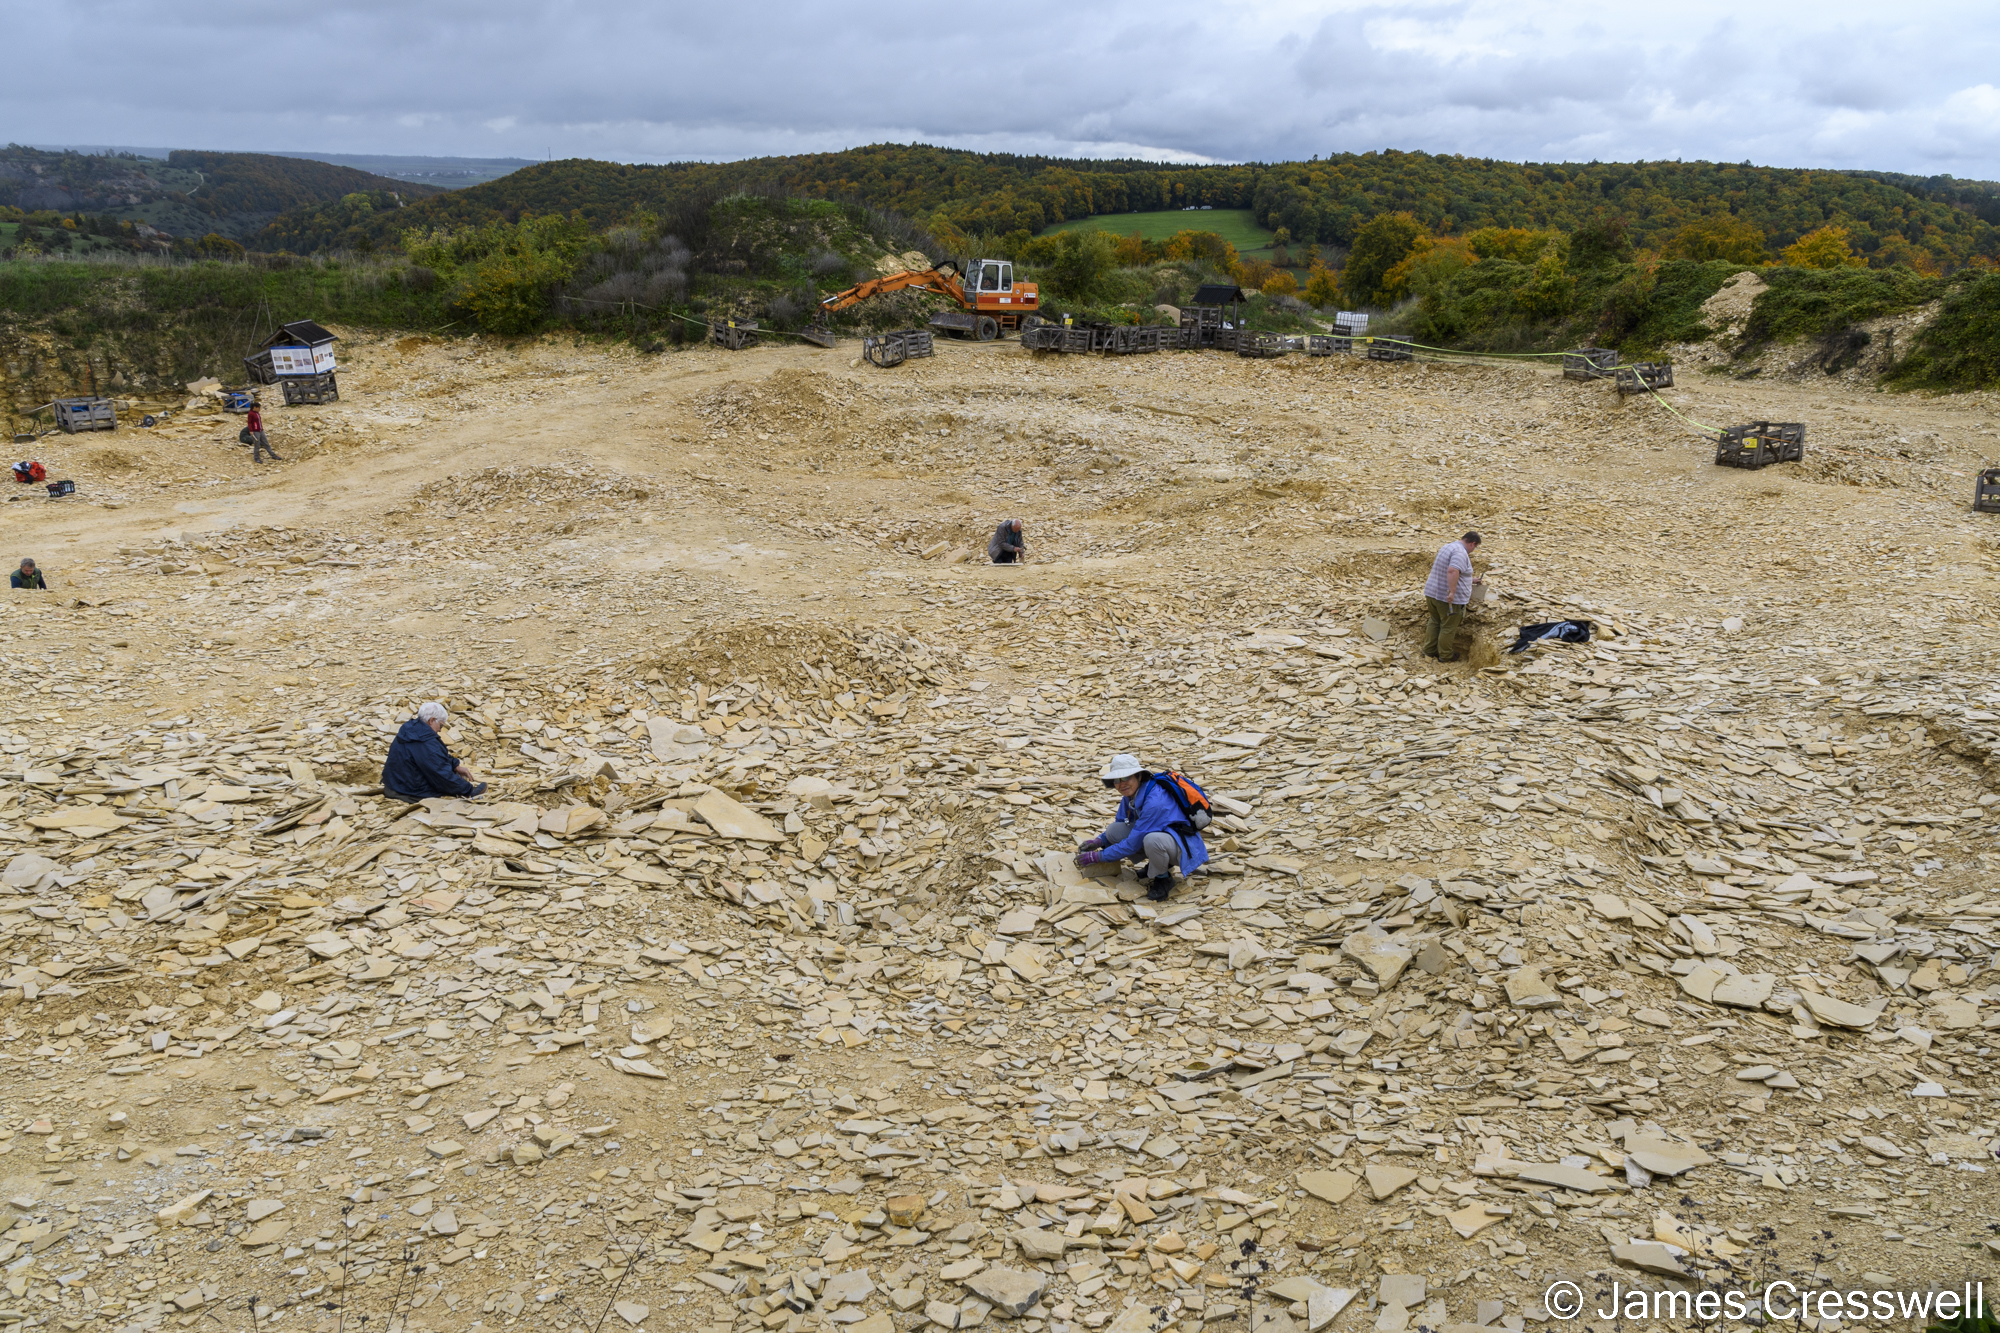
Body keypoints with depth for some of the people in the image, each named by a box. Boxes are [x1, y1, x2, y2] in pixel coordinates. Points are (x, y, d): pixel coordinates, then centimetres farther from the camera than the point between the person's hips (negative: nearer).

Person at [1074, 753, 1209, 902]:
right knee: (1113, 830, -9)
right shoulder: (1131, 794, -5)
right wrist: (1099, 841, -4)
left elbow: (1133, 843, -26)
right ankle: (1155, 864, 7)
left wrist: (1098, 857, -17)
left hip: (1183, 843, -8)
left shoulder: (1155, 801, -31)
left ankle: (1163, 878, -9)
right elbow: (1120, 823, 15)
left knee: (1152, 839, -40)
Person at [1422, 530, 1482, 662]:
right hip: (1448, 598, -9)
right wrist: (1452, 592, -35)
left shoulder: (1449, 546, 15)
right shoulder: (1460, 552, -17)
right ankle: (1445, 655, 16)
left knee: (1434, 621, 21)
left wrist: (1470, 579, 39)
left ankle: (1429, 650, 28)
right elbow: (1452, 571, -33)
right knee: (1448, 627, 5)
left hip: (1432, 592, 9)